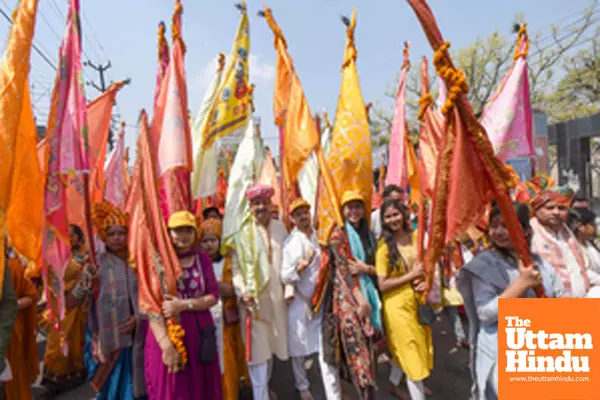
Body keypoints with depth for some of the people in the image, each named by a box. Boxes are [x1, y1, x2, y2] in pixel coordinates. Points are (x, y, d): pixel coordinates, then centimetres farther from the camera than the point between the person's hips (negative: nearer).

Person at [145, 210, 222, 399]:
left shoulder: (203, 259, 4)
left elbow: (213, 296, 0)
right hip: (167, 335, -3)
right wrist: (166, 344, -21)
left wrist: (184, 305, -17)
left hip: (200, 334, 3)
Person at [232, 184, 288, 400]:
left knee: (270, 344, 19)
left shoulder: (280, 228, 4)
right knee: (257, 348, 1)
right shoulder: (243, 232, -6)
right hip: (253, 297, -4)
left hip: (275, 295, 4)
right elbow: (236, 266, -8)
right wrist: (242, 291, -19)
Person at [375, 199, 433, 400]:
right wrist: (411, 275, -20)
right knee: (412, 353, 4)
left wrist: (426, 281, -6)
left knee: (418, 350, 19)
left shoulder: (416, 237, -1)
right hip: (397, 304, -6)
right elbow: (382, 285, -17)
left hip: (418, 300, 6)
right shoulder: (384, 246, -15)